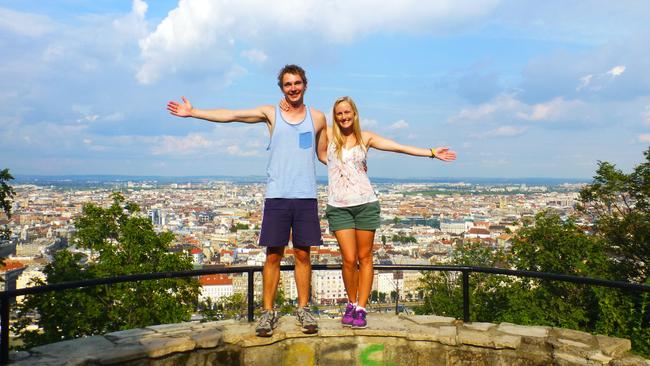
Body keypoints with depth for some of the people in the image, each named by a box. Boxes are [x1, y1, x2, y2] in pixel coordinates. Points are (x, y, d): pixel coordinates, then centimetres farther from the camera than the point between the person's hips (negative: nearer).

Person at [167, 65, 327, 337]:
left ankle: (303, 309, 17)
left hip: (306, 197, 1)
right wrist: (192, 112, 1)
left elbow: (324, 155, 21)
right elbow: (229, 115, 4)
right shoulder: (271, 113, 8)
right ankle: (268, 312, 11)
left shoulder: (318, 118, 12)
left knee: (302, 254, 5)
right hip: (276, 196, -1)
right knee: (273, 255, 1)